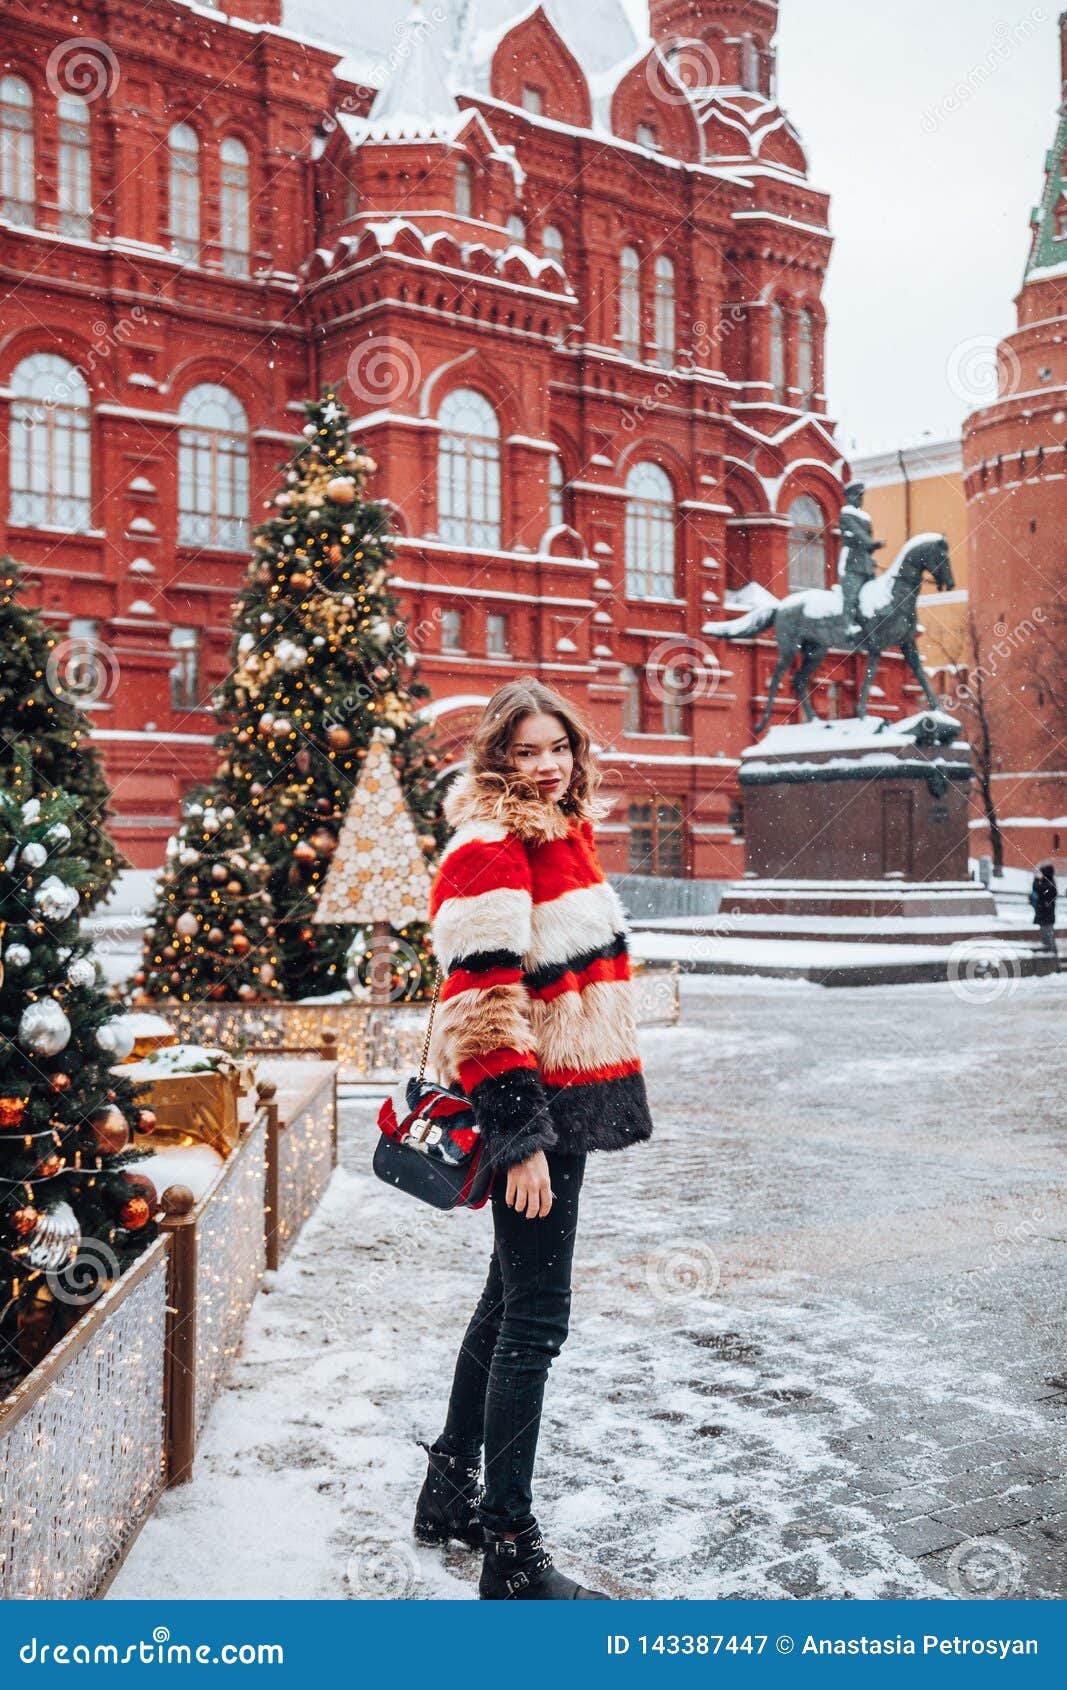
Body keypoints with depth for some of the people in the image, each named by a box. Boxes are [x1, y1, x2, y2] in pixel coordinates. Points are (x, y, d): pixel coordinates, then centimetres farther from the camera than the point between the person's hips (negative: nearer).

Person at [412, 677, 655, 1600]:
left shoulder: (557, 837, 14)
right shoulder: (489, 850, -16)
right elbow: (482, 1003, -22)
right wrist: (520, 1136, -24)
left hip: (565, 1103, 10)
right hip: (530, 1107, -10)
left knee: (511, 1297, 19)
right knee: (536, 1316, -4)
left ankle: (451, 1490, 34)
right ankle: (513, 1553, 7)